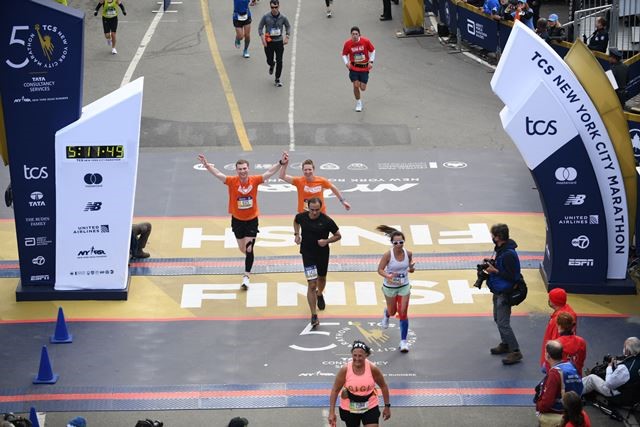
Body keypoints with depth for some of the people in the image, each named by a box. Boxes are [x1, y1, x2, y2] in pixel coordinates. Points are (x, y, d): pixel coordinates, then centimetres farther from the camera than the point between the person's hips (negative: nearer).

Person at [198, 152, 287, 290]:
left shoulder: (254, 180, -12)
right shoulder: (232, 181, -14)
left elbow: (269, 172, -12)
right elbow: (217, 174, -22)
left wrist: (281, 163, -24)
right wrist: (206, 165, -38)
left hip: (252, 219, -1)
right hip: (237, 220, 1)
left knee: (249, 248, -8)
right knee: (242, 248, 14)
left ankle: (246, 277, -3)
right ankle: (250, 258, 49)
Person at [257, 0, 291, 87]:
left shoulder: (283, 18, -7)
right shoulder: (266, 17, -9)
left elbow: (288, 27, 10)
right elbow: (260, 28, 0)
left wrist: (287, 37, -1)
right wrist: (262, 38, -11)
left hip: (279, 42, 0)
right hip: (269, 42, 0)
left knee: (279, 61, -4)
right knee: (269, 60, 8)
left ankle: (277, 79, 10)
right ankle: (272, 65, 47)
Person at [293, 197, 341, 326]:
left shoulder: (327, 221, -17)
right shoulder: (301, 217, -10)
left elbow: (338, 236, -5)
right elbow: (296, 221, 17)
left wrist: (326, 241, -21)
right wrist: (297, 234, 3)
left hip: (323, 254, 1)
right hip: (308, 254, -1)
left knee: (322, 278, 24)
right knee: (312, 284, -10)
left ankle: (319, 295, 60)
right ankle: (314, 316, -7)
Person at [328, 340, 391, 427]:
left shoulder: (373, 369, -17)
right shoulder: (345, 370, -18)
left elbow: (383, 386, -1)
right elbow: (335, 390, -10)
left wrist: (387, 406, 2)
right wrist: (332, 412, -13)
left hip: (370, 407, 0)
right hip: (349, 409, 0)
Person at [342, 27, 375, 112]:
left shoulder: (365, 41, -13)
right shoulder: (348, 43, -11)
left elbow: (372, 51, 2)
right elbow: (344, 54, 4)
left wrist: (371, 61, -7)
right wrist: (346, 62, -14)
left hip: (364, 67, 0)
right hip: (354, 68, 0)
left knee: (363, 88, 0)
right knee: (356, 85, -11)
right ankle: (358, 103, 12)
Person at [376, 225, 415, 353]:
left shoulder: (408, 253, -12)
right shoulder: (388, 255, -22)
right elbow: (380, 269, -15)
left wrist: (411, 268, -17)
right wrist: (388, 276, -35)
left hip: (404, 286, 1)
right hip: (390, 287, -1)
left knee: (403, 313, -5)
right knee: (392, 311, 17)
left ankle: (403, 341, 7)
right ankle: (386, 313, 58)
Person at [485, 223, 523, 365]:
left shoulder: (508, 254, -26)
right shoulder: (501, 249, 5)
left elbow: (511, 276, -25)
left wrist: (494, 271, -21)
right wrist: (492, 266, 2)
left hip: (505, 293, -11)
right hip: (498, 291, 11)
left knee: (503, 323, -10)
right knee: (498, 319, 22)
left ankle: (515, 352, -5)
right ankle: (505, 344, 37)